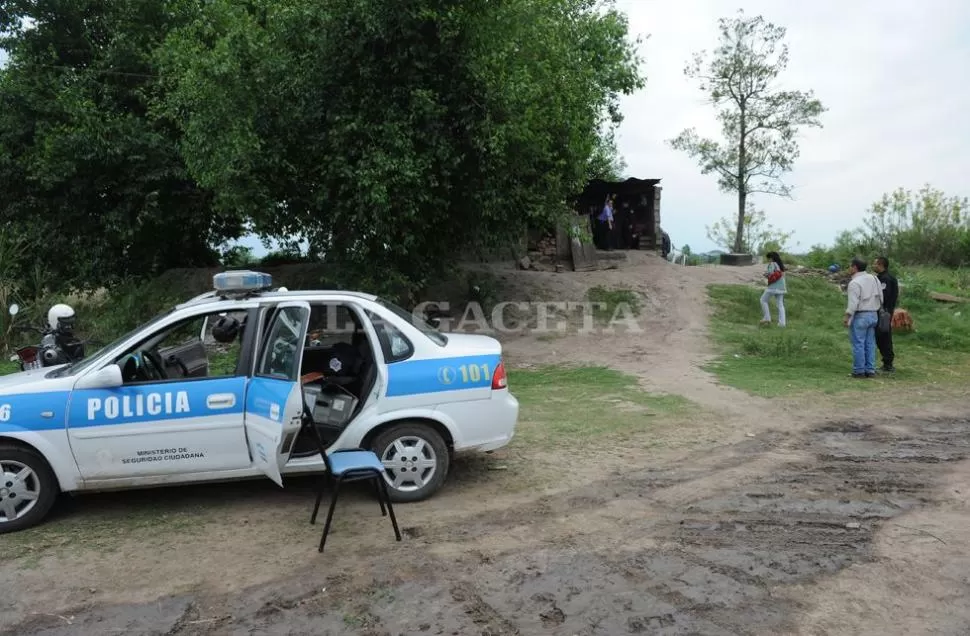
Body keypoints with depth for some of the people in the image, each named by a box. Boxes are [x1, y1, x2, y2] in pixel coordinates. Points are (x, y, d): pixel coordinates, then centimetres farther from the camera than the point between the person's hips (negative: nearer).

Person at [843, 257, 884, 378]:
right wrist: (876, 309, 23)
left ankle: (859, 370, 1)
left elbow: (853, 303, -20)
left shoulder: (854, 283, -15)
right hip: (873, 315, 8)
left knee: (858, 344, -2)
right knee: (870, 344, 11)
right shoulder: (873, 279, 9)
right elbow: (881, 298, 13)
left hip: (860, 316, -8)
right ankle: (870, 370, 13)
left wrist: (847, 317, -14)